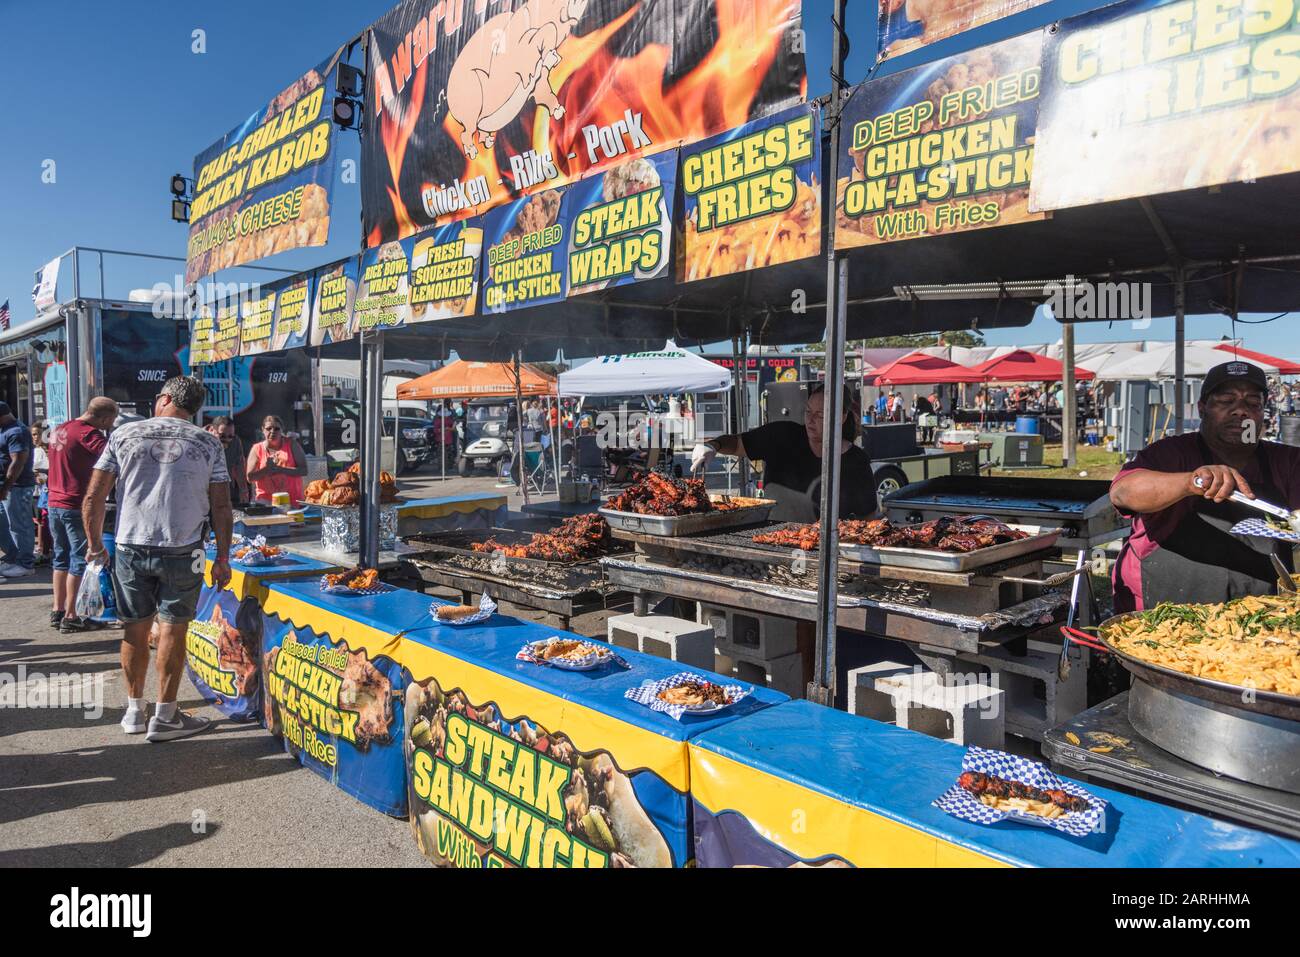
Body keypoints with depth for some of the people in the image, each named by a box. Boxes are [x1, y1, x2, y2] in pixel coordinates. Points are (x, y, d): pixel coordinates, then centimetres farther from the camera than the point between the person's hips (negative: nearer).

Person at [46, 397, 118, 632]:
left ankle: (57, 611, 22)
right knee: (79, 559, -1)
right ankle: (70, 617, 2)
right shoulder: (88, 433, -16)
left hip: (55, 503, 8)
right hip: (76, 506, -8)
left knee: (62, 557, 16)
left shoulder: (59, 429, 11)